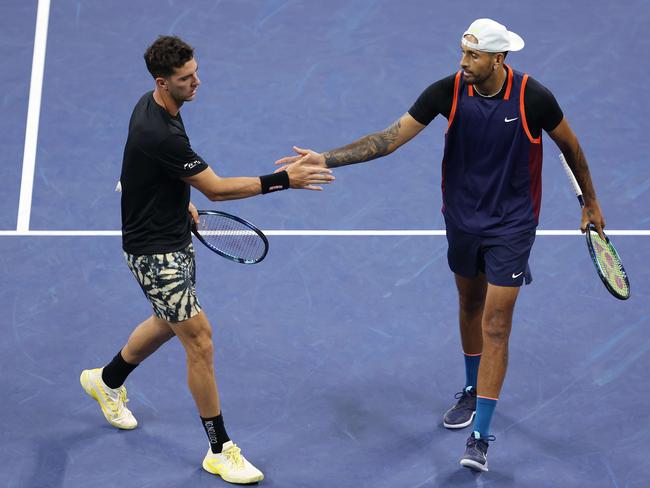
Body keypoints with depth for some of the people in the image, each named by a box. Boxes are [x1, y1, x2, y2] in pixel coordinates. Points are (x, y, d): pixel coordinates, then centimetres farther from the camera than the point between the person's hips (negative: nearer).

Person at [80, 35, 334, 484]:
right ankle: (220, 450, 1)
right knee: (199, 337, -9)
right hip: (154, 251, -10)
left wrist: (182, 199, 17)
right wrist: (284, 180, -28)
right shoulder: (159, 134, -32)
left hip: (175, 237, 10)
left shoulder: (154, 105, -1)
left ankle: (107, 381, 52)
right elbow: (216, 188, -27)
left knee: (171, 321, 27)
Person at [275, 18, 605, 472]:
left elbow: (570, 145, -1)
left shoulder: (533, 97, -19)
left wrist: (591, 202, 9)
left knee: (495, 325, -6)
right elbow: (391, 137, -14)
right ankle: (473, 391, 45)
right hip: (462, 219, 4)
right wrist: (325, 159, -23)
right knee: (470, 305, 21)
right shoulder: (448, 91, -14)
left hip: (511, 224, -4)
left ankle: (480, 437, -5)